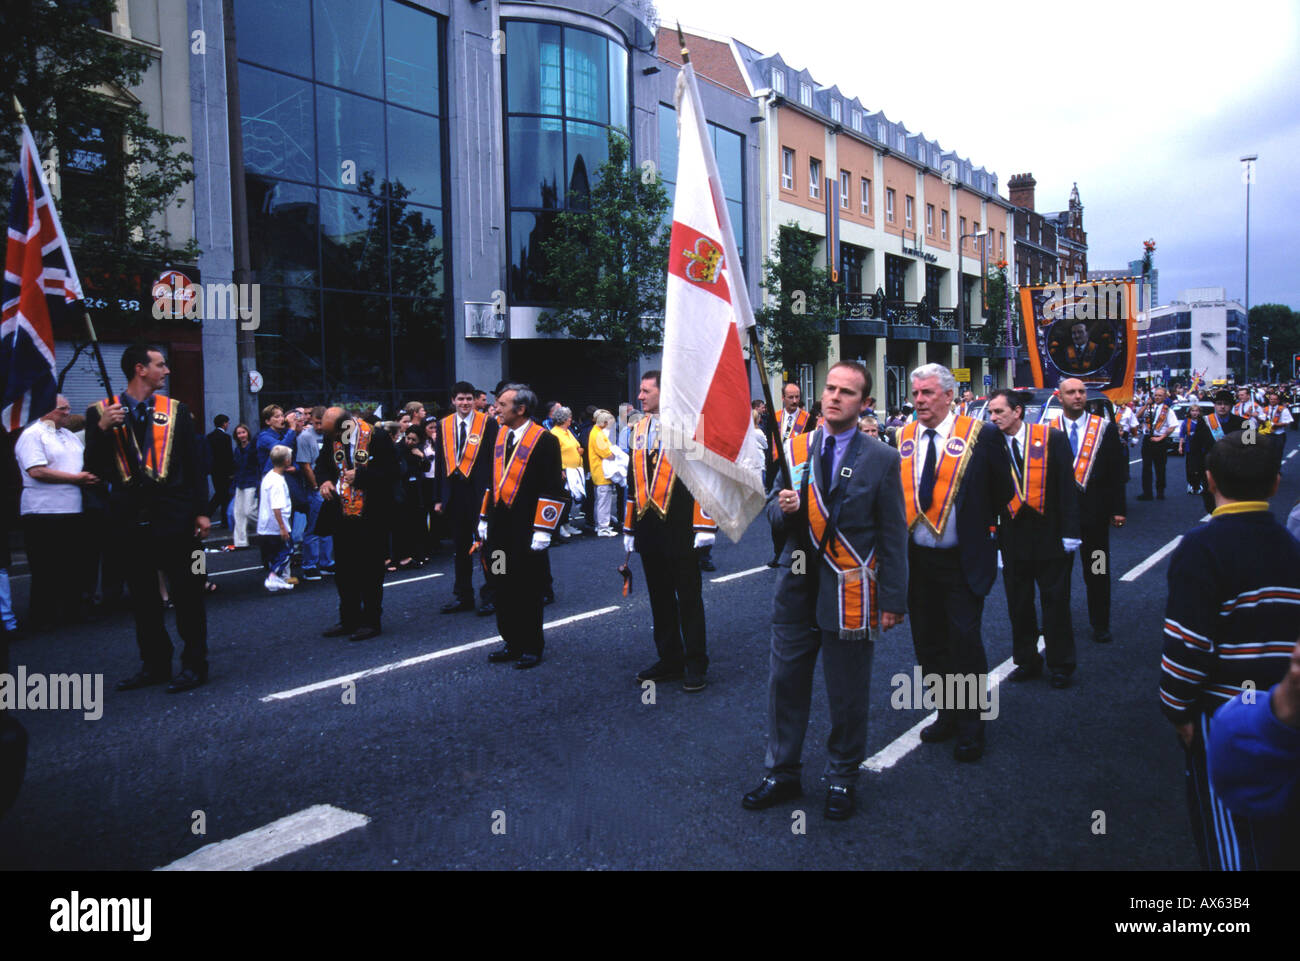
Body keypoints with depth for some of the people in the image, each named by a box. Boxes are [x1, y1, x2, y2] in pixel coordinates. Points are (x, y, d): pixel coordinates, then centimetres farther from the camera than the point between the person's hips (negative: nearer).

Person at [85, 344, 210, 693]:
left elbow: (193, 464, 6)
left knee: (187, 593, 1)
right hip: (131, 519, 1)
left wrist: (200, 511, 0)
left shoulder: (175, 409, 6)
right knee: (142, 598, 11)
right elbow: (94, 467, 0)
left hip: (173, 517, -1)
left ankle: (194, 665, 10)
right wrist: (101, 430, -16)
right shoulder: (102, 412, 4)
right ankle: (155, 664, 23)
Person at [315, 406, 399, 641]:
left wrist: (360, 476, -21)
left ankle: (371, 622, 13)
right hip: (342, 516, 6)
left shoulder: (378, 437, -13)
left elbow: (391, 474, -14)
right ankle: (349, 621, 25)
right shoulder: (331, 439, 4)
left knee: (370, 571, 2)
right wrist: (324, 481, -1)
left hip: (370, 518, -6)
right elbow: (322, 464, 20)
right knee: (343, 571, 13)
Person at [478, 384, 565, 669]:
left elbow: (553, 488, -12)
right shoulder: (500, 435, 11)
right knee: (504, 589, 12)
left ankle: (532, 648, 17)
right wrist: (484, 519, 17)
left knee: (528, 590, 4)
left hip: (525, 531, -6)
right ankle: (512, 643, 25)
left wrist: (542, 531, -15)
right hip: (499, 528, 7)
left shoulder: (544, 440, -10)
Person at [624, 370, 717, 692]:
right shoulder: (639, 430, 12)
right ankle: (669, 660, 24)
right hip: (649, 530, 6)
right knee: (660, 599, 12)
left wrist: (704, 526, -13)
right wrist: (629, 527, 14)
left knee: (688, 599, 3)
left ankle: (696, 665, 13)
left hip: (680, 530, -6)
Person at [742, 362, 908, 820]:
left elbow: (894, 536, -1)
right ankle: (782, 774, 28)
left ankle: (842, 779, 29)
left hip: (851, 593, -3)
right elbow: (773, 507, 11)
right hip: (797, 586, 3)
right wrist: (782, 506, -14)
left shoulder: (882, 459, -3)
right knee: (784, 682, 11)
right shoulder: (793, 448, 5)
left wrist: (893, 599, -4)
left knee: (847, 693, 9)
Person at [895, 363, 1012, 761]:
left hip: (962, 561, -4)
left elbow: (1003, 490, 3)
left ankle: (970, 728, 17)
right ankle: (947, 716, 31)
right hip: (917, 560, 4)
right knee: (929, 645, 13)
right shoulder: (903, 438, 3)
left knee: (964, 644, 0)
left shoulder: (981, 435, -7)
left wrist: (981, 527, 6)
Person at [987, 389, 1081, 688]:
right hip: (1013, 538, 2)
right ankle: (1027, 661, 26)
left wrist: (1069, 532, -10)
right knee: (1018, 605, 10)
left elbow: (1067, 487, -6)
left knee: (1056, 602, 8)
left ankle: (1060, 666, 22)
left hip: (1050, 536, -2)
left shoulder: (1052, 439, -6)